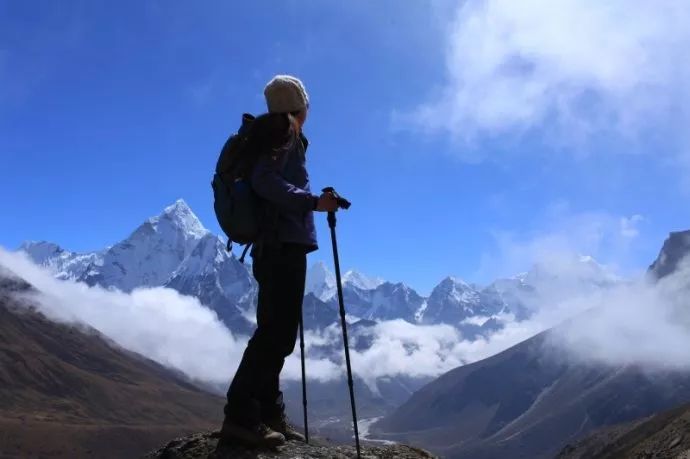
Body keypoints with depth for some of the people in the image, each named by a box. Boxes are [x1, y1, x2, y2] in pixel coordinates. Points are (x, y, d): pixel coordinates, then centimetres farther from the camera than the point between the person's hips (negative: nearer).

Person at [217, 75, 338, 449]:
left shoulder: (283, 137, 20)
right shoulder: (285, 134, -6)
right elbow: (264, 180, -21)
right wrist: (313, 202, -25)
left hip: (277, 246, 10)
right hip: (283, 246, -10)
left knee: (277, 333, 10)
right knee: (276, 334, -13)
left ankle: (268, 416, 13)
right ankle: (241, 416, -15)